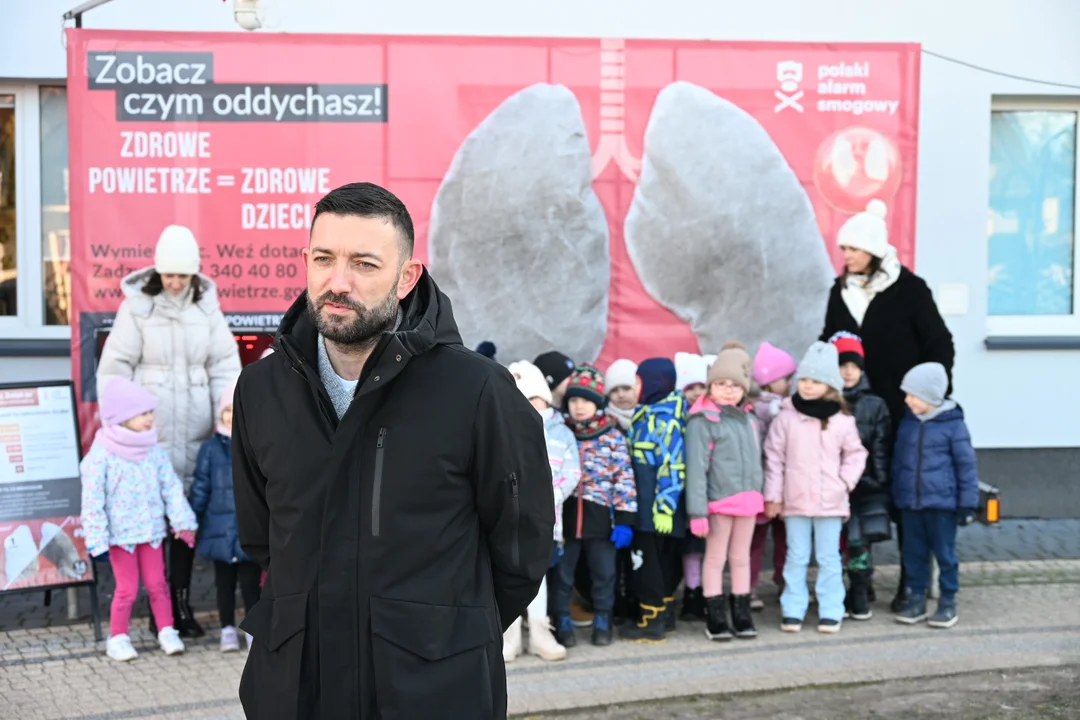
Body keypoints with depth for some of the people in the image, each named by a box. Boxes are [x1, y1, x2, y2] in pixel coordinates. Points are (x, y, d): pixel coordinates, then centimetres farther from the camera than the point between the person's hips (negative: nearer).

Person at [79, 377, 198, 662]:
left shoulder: (153, 450, 1)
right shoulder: (101, 454, -14)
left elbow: (171, 487, 4)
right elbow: (93, 500, -14)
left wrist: (182, 521, 0)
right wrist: (96, 540, -16)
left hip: (151, 530, 4)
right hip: (120, 534, -4)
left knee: (157, 583, 8)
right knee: (127, 589, 1)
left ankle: (167, 631, 20)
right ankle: (117, 638, 17)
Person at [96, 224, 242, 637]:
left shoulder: (206, 305, 5)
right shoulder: (137, 306, -3)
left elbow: (225, 365, 8)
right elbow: (114, 369, -2)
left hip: (195, 432, 3)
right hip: (150, 432, -2)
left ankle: (181, 600, 18)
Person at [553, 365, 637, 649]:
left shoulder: (613, 437, -1)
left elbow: (624, 478, -3)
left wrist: (624, 519, -8)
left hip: (600, 516, -1)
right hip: (564, 515, 1)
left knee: (604, 572, 9)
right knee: (562, 573, 7)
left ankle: (602, 622, 23)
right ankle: (563, 623, 20)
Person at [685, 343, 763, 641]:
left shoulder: (748, 417, 10)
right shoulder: (703, 419, -11)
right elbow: (696, 467, -14)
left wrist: (759, 495, 12)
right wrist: (697, 511, -18)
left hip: (747, 498, 6)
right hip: (719, 500, -6)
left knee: (741, 558, 14)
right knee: (715, 558, 4)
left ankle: (742, 616, 23)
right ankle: (715, 619, 13)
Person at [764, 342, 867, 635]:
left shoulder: (841, 420, -1)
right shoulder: (786, 417, -2)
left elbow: (855, 454, 9)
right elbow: (774, 458, 1)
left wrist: (845, 481, -4)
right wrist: (773, 496, 0)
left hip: (830, 501, 0)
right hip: (795, 501, 0)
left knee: (829, 558, 6)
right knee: (796, 558, 7)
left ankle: (831, 612, 13)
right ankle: (792, 611, 12)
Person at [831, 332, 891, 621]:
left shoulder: (875, 406, 7)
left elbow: (881, 448, 5)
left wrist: (880, 482, -2)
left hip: (866, 486, 1)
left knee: (859, 541, -3)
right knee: (853, 539, 0)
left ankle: (859, 596, 9)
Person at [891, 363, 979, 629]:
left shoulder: (953, 424, -8)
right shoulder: (907, 422, 7)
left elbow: (966, 464, -5)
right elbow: (898, 461, 15)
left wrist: (967, 503, -6)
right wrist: (896, 497, 16)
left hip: (942, 502, -5)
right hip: (910, 503, 5)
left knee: (945, 553, 5)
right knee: (914, 553, 10)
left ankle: (948, 603, 16)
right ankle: (916, 599, 21)